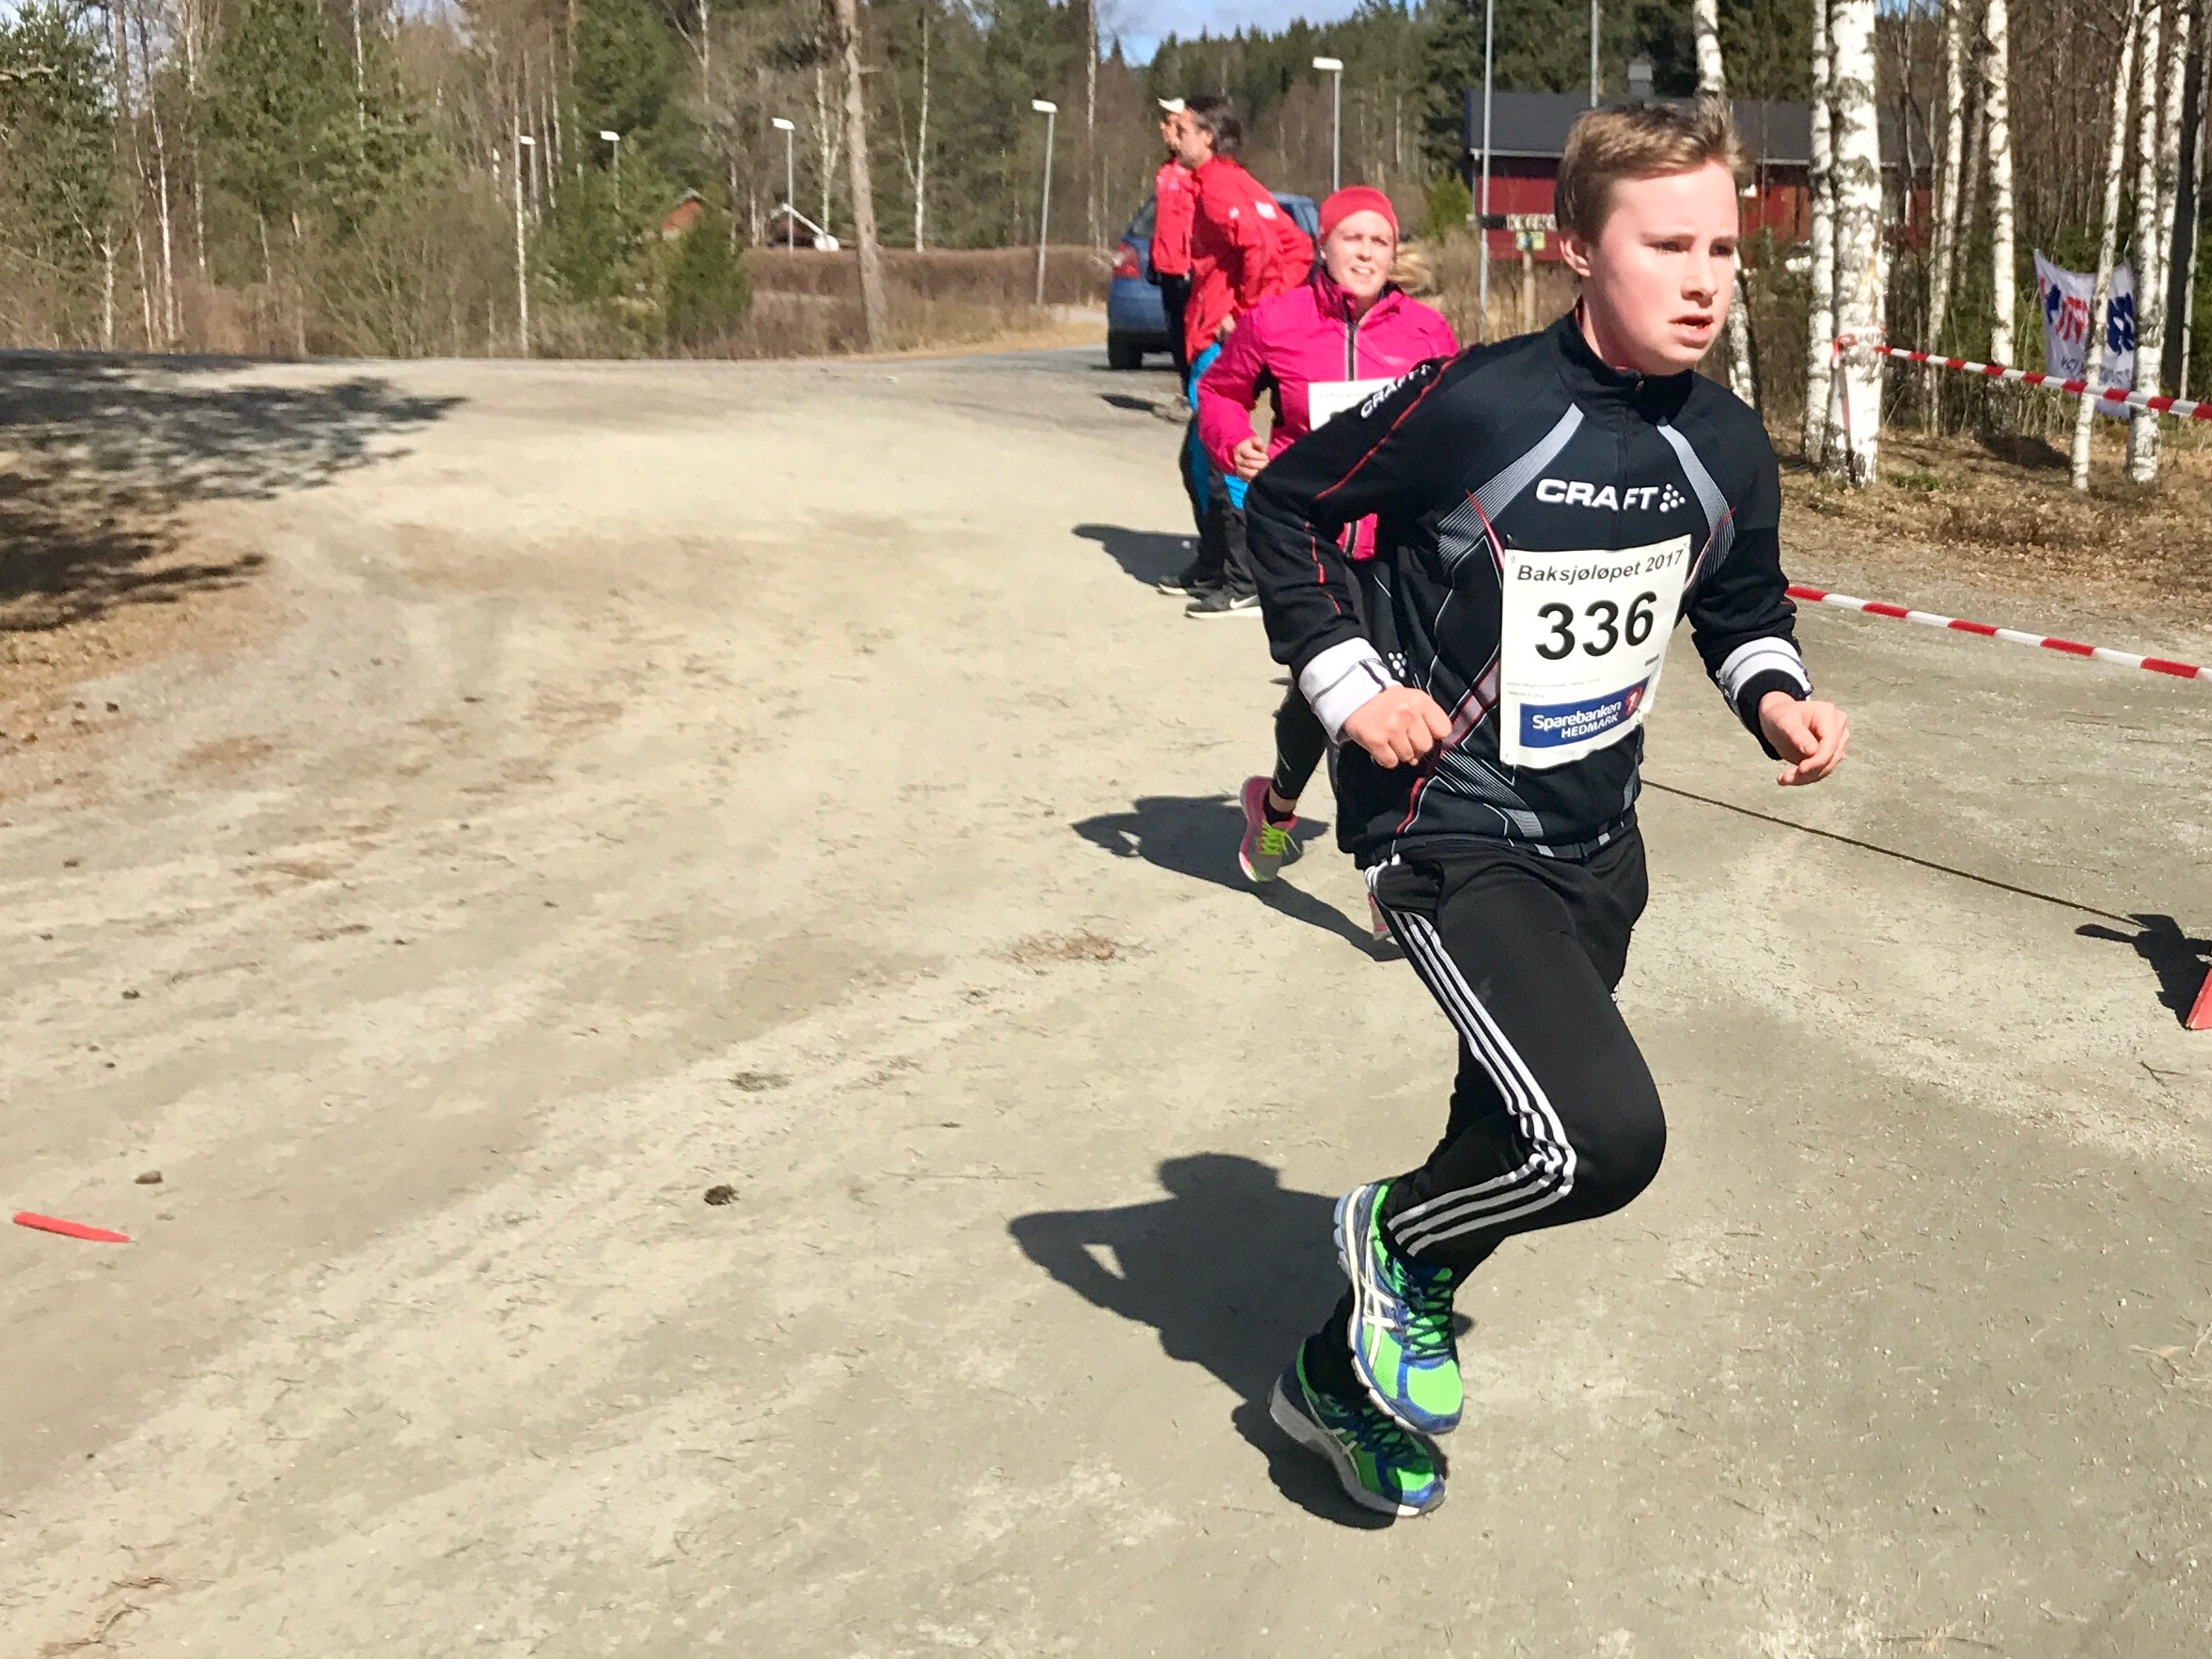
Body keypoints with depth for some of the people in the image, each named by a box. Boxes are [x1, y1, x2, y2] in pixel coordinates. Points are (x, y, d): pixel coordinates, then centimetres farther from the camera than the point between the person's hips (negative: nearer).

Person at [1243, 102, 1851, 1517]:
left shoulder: (1727, 448, -2)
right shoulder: (1477, 408, -20)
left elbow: (1742, 602, 15)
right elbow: (1287, 508, -7)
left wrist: (1777, 695, -4)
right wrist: (1347, 683, -14)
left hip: (1596, 834, 7)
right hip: (1447, 827, -7)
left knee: (1520, 1141, 17)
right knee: (1605, 1137, -22)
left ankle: (1343, 1378, 40)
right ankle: (1396, 1241, 10)